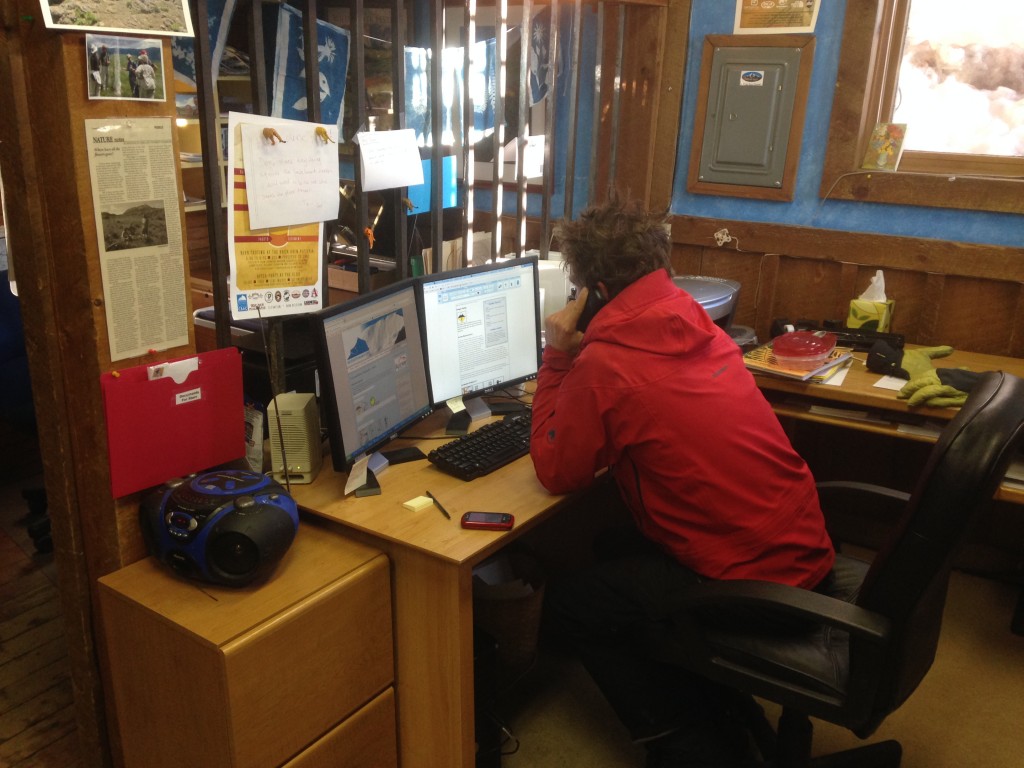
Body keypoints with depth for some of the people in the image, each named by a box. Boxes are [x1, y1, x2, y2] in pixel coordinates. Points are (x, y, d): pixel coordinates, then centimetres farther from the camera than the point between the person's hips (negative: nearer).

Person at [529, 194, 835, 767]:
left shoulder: (604, 365, -21)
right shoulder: (699, 327, 2)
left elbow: (557, 473, -6)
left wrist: (557, 358, -5)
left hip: (754, 586, -8)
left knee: (565, 601, 7)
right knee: (614, 553, 24)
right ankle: (722, 709, 29)